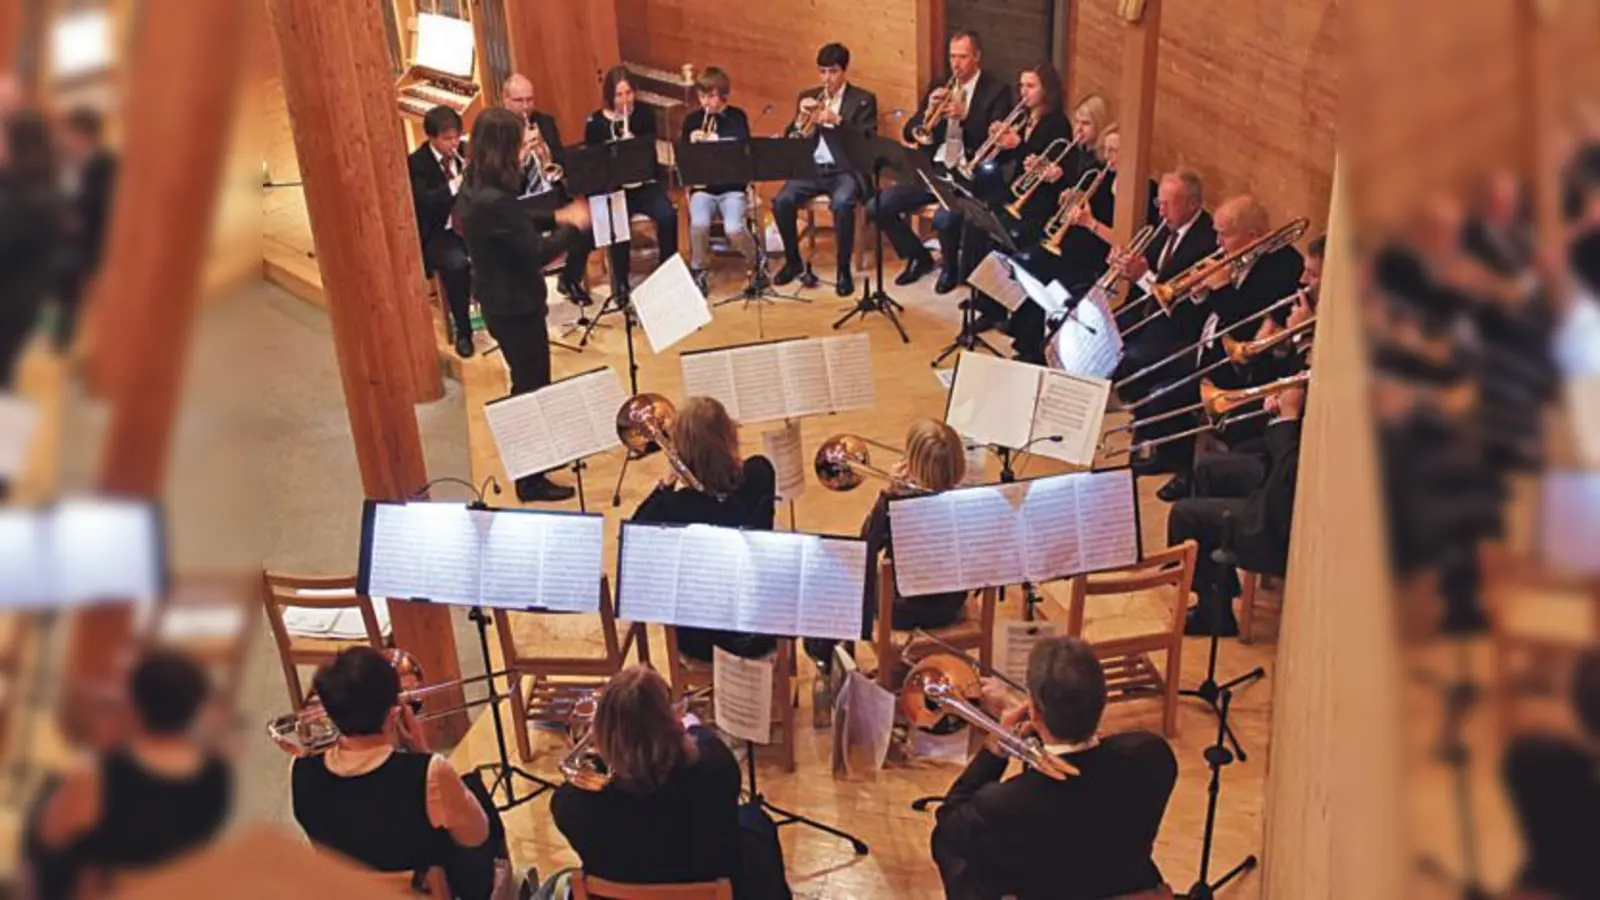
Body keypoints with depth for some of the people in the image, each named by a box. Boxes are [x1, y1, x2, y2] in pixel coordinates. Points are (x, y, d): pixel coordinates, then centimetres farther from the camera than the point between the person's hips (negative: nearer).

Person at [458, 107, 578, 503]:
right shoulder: (495, 202, -29)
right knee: (532, 387, 4)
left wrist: (554, 218, 4)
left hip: (499, 302, 10)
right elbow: (537, 252, -24)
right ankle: (531, 481, 17)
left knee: (526, 382, 24)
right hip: (516, 308, -10)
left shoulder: (474, 188, 2)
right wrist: (571, 226, -10)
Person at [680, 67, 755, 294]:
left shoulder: (737, 117, 4)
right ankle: (699, 270, -5)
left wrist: (717, 142, -21)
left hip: (732, 186, -1)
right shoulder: (691, 120, 9)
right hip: (702, 187, 1)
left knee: (734, 228, -27)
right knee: (699, 224, -30)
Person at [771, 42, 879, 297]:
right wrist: (801, 118, -10)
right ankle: (793, 261, 0)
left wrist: (837, 120, -20)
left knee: (841, 205, -36)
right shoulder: (807, 97, 15)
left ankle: (843, 269, -18)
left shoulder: (863, 100, 4)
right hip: (810, 168, 4)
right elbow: (790, 140, 11)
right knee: (781, 202, -23)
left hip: (845, 170, -4)